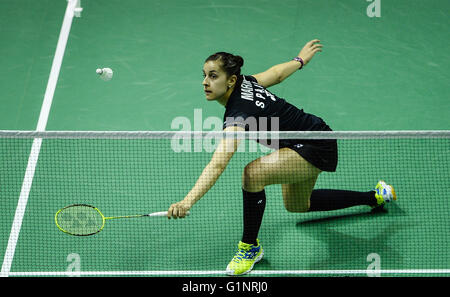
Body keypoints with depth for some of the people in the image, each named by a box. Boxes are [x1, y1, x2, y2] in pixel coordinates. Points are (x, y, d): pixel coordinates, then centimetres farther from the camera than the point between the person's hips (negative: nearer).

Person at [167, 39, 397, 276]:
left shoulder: (239, 111, -33)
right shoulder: (244, 82, -8)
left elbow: (218, 164, -46)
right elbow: (277, 73, 11)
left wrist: (188, 201, -56)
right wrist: (301, 59, 32)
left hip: (317, 149, -11)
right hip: (303, 143, 11)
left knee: (253, 173, -33)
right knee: (297, 205, 32)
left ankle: (250, 247, -12)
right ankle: (375, 196, 48)